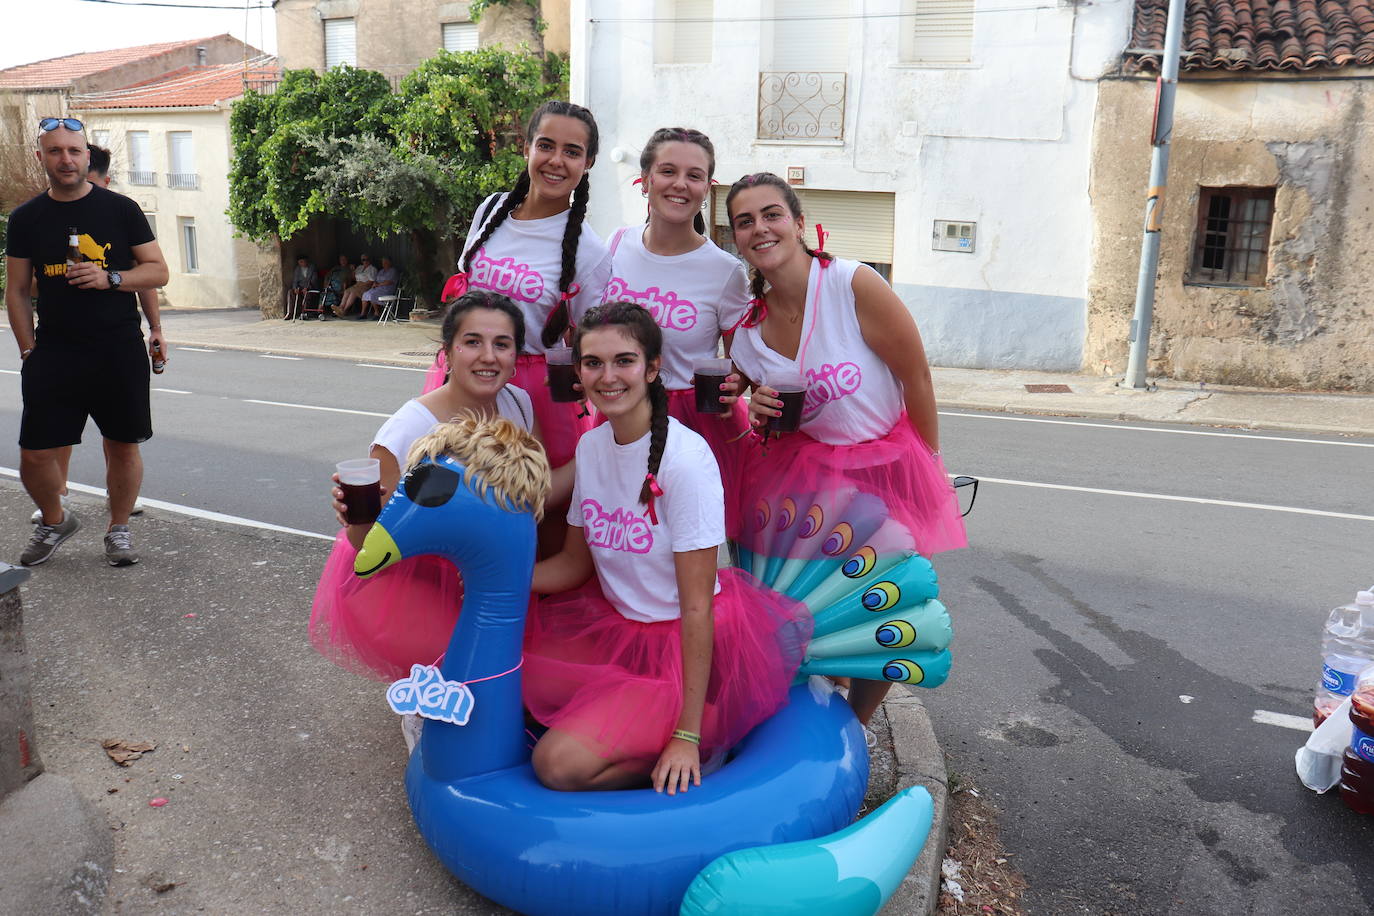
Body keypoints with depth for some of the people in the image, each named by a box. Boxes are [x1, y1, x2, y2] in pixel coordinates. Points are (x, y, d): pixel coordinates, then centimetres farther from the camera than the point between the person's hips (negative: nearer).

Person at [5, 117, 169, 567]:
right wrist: (29, 350, 3)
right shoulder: (26, 218, 7)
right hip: (53, 355, 1)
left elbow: (158, 271, 4)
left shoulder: (120, 209, 3)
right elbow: (17, 290, 10)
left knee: (123, 446, 5)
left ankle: (118, 529, 24)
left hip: (120, 350, -1)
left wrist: (110, 278, -14)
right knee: (34, 454, 0)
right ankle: (55, 520, 28)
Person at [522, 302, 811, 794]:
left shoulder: (686, 458, -22)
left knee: (562, 763, -19)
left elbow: (697, 608, -20)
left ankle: (700, 752, 4)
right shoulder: (590, 446, 0)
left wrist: (687, 737, -19)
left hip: (686, 643, -7)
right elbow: (575, 562, 8)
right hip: (614, 624, 7)